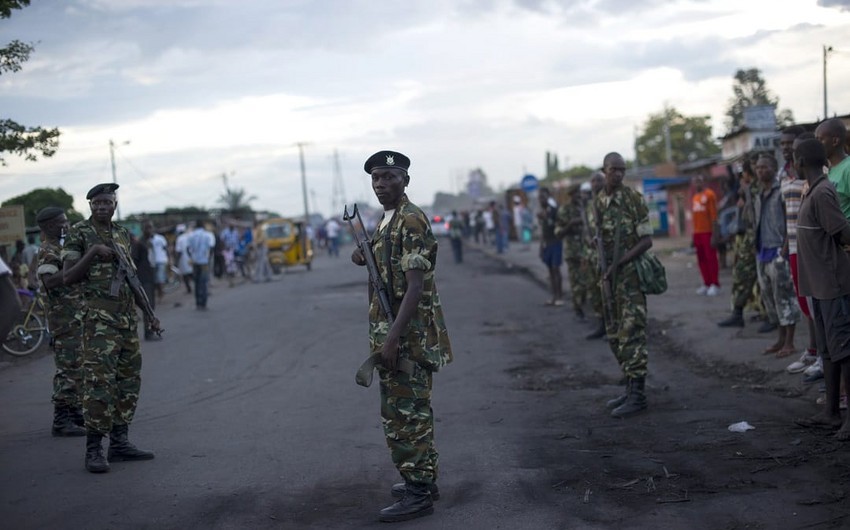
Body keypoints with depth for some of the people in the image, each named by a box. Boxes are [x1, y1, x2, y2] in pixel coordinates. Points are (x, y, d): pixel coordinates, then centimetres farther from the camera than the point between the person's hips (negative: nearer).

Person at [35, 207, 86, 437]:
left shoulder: (62, 248, 18)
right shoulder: (47, 251, -12)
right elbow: (50, 281, -28)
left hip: (79, 318, 10)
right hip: (65, 319, -10)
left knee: (79, 367, 14)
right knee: (68, 369, -10)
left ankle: (75, 413, 21)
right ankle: (61, 421, -8)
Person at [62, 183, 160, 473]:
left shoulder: (123, 234, 14)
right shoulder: (78, 233, -3)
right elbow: (68, 277, -9)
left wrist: (149, 313, 19)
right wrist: (92, 252, -20)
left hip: (128, 317, 7)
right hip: (99, 318, -7)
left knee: (129, 381, 8)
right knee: (99, 382, -12)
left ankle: (119, 442, 15)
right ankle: (93, 450, -8)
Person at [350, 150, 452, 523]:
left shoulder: (411, 220, -16)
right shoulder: (386, 221, 14)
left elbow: (416, 286, -23)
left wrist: (392, 338, -27)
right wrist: (367, 259, 4)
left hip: (407, 336, -10)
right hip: (394, 334, 10)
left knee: (404, 413, -6)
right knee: (411, 410, 16)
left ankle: (418, 494, 1)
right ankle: (422, 479, 26)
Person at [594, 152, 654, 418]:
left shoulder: (633, 199, -8)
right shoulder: (598, 201, 10)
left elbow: (647, 240, -11)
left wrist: (618, 264, -17)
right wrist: (602, 268, 3)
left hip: (630, 273, -7)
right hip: (608, 276, 7)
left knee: (632, 333, -9)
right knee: (615, 335, 11)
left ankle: (637, 395, -6)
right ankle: (631, 387, 21)